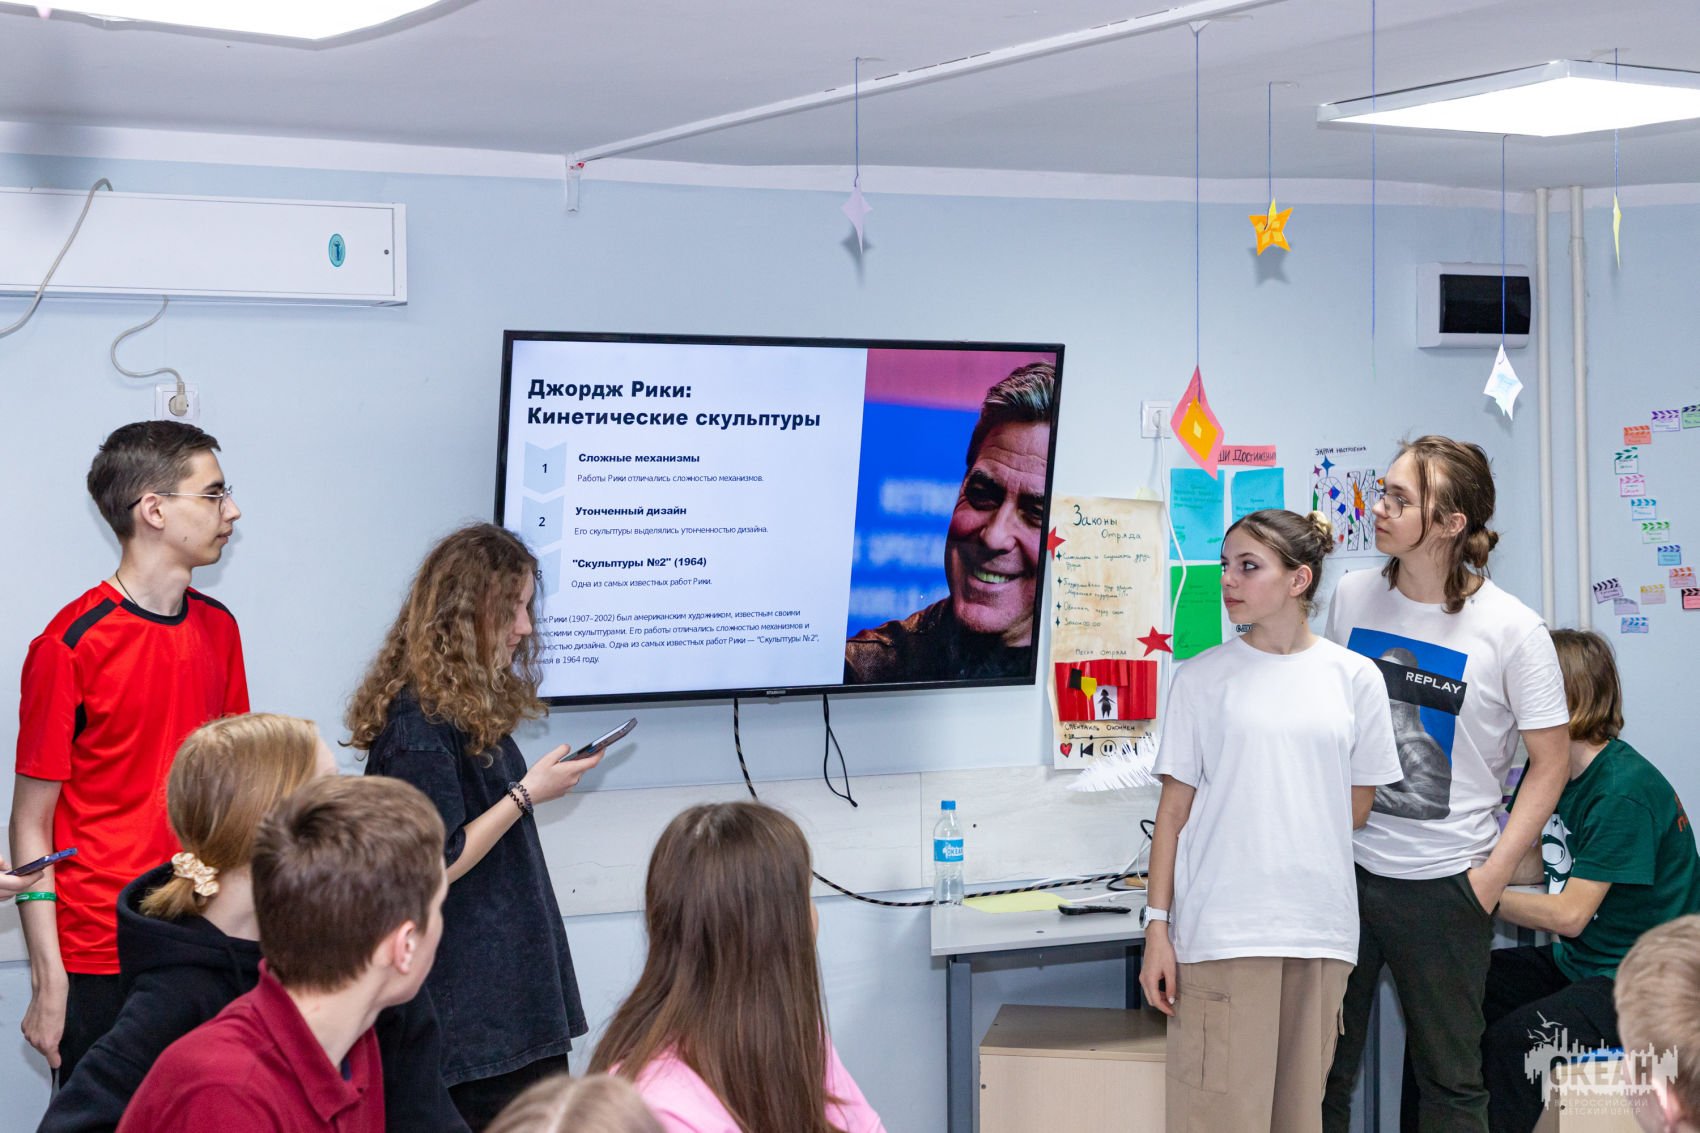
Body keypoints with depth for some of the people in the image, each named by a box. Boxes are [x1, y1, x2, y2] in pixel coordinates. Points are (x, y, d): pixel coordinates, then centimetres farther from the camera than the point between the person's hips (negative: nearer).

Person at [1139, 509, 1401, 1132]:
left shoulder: (1355, 678, 5)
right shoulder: (1203, 677, 3)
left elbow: (1356, 809, 13)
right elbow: (1175, 807, 2)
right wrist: (1157, 925, -2)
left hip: (1319, 928, 2)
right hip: (1220, 930, -2)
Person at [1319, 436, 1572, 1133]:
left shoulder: (1510, 629, -10)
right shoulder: (1352, 597, 1)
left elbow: (1549, 762, -3)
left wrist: (1493, 875, -8)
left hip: (1442, 885, -3)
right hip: (1343, 863, 3)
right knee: (1321, 1069, 9)